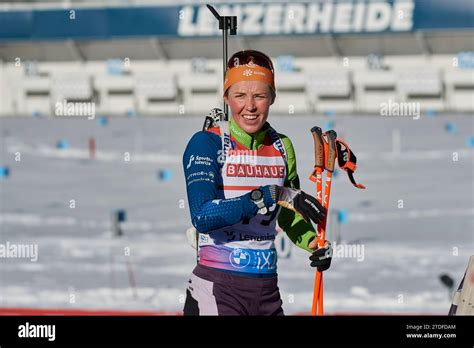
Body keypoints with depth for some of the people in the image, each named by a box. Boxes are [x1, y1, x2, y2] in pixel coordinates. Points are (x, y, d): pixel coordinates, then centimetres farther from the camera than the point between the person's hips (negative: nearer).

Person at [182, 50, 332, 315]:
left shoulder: (282, 147, 9)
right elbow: (203, 217, -21)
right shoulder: (206, 144, -8)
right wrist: (271, 196, -25)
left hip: (267, 290, 5)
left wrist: (312, 242, 1)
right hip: (216, 290, -5)